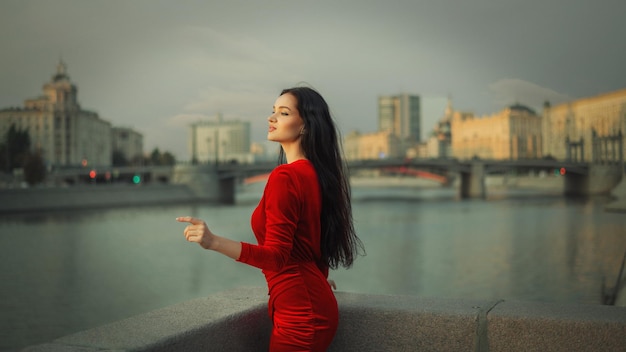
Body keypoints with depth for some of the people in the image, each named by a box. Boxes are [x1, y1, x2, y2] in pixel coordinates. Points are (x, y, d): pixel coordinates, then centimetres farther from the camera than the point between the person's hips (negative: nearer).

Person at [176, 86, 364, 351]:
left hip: (299, 312, -9)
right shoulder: (315, 173, 8)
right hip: (314, 304, 9)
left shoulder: (285, 176, -19)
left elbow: (275, 256, -23)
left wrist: (214, 242, -33)